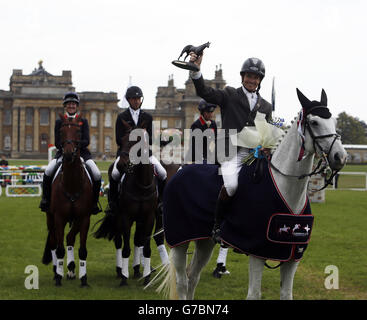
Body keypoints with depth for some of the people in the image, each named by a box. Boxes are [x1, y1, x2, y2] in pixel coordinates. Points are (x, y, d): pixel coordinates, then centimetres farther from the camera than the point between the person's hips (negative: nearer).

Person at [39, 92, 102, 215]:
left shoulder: (83, 122, 10)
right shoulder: (59, 122, 10)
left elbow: (86, 141, -2)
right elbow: (57, 143, 3)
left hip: (81, 153, 0)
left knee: (97, 175, -21)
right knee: (48, 172, -26)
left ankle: (94, 202, -2)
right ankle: (46, 199, -6)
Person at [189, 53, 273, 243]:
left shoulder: (266, 106, 21)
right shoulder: (230, 95, 11)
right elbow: (204, 92, -3)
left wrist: (267, 148, -1)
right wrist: (196, 70, -19)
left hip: (255, 154, 4)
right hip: (231, 152, -4)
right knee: (231, 185, -29)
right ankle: (217, 225, -9)